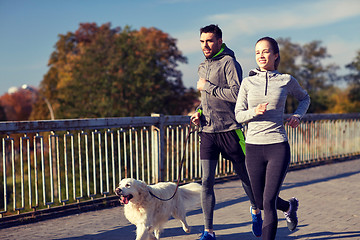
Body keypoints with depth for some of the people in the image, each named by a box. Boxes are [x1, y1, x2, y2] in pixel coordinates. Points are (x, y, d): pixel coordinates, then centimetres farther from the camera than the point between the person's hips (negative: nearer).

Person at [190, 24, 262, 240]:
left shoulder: (229, 63, -9)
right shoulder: (203, 67, 15)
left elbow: (236, 94, -22)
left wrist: (208, 87, -15)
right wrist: (199, 112, 7)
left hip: (230, 130, -5)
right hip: (208, 132, 6)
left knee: (246, 177, 11)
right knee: (207, 182, -1)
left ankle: (256, 211, 39)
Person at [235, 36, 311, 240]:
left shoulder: (287, 80, 3)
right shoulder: (248, 82, 5)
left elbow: (304, 98, 22)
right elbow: (238, 115, 3)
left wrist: (298, 116, 3)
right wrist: (254, 112, -18)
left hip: (278, 147, -2)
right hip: (253, 147, 3)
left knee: (269, 202, -11)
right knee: (261, 202, 15)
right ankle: (289, 206, 47)